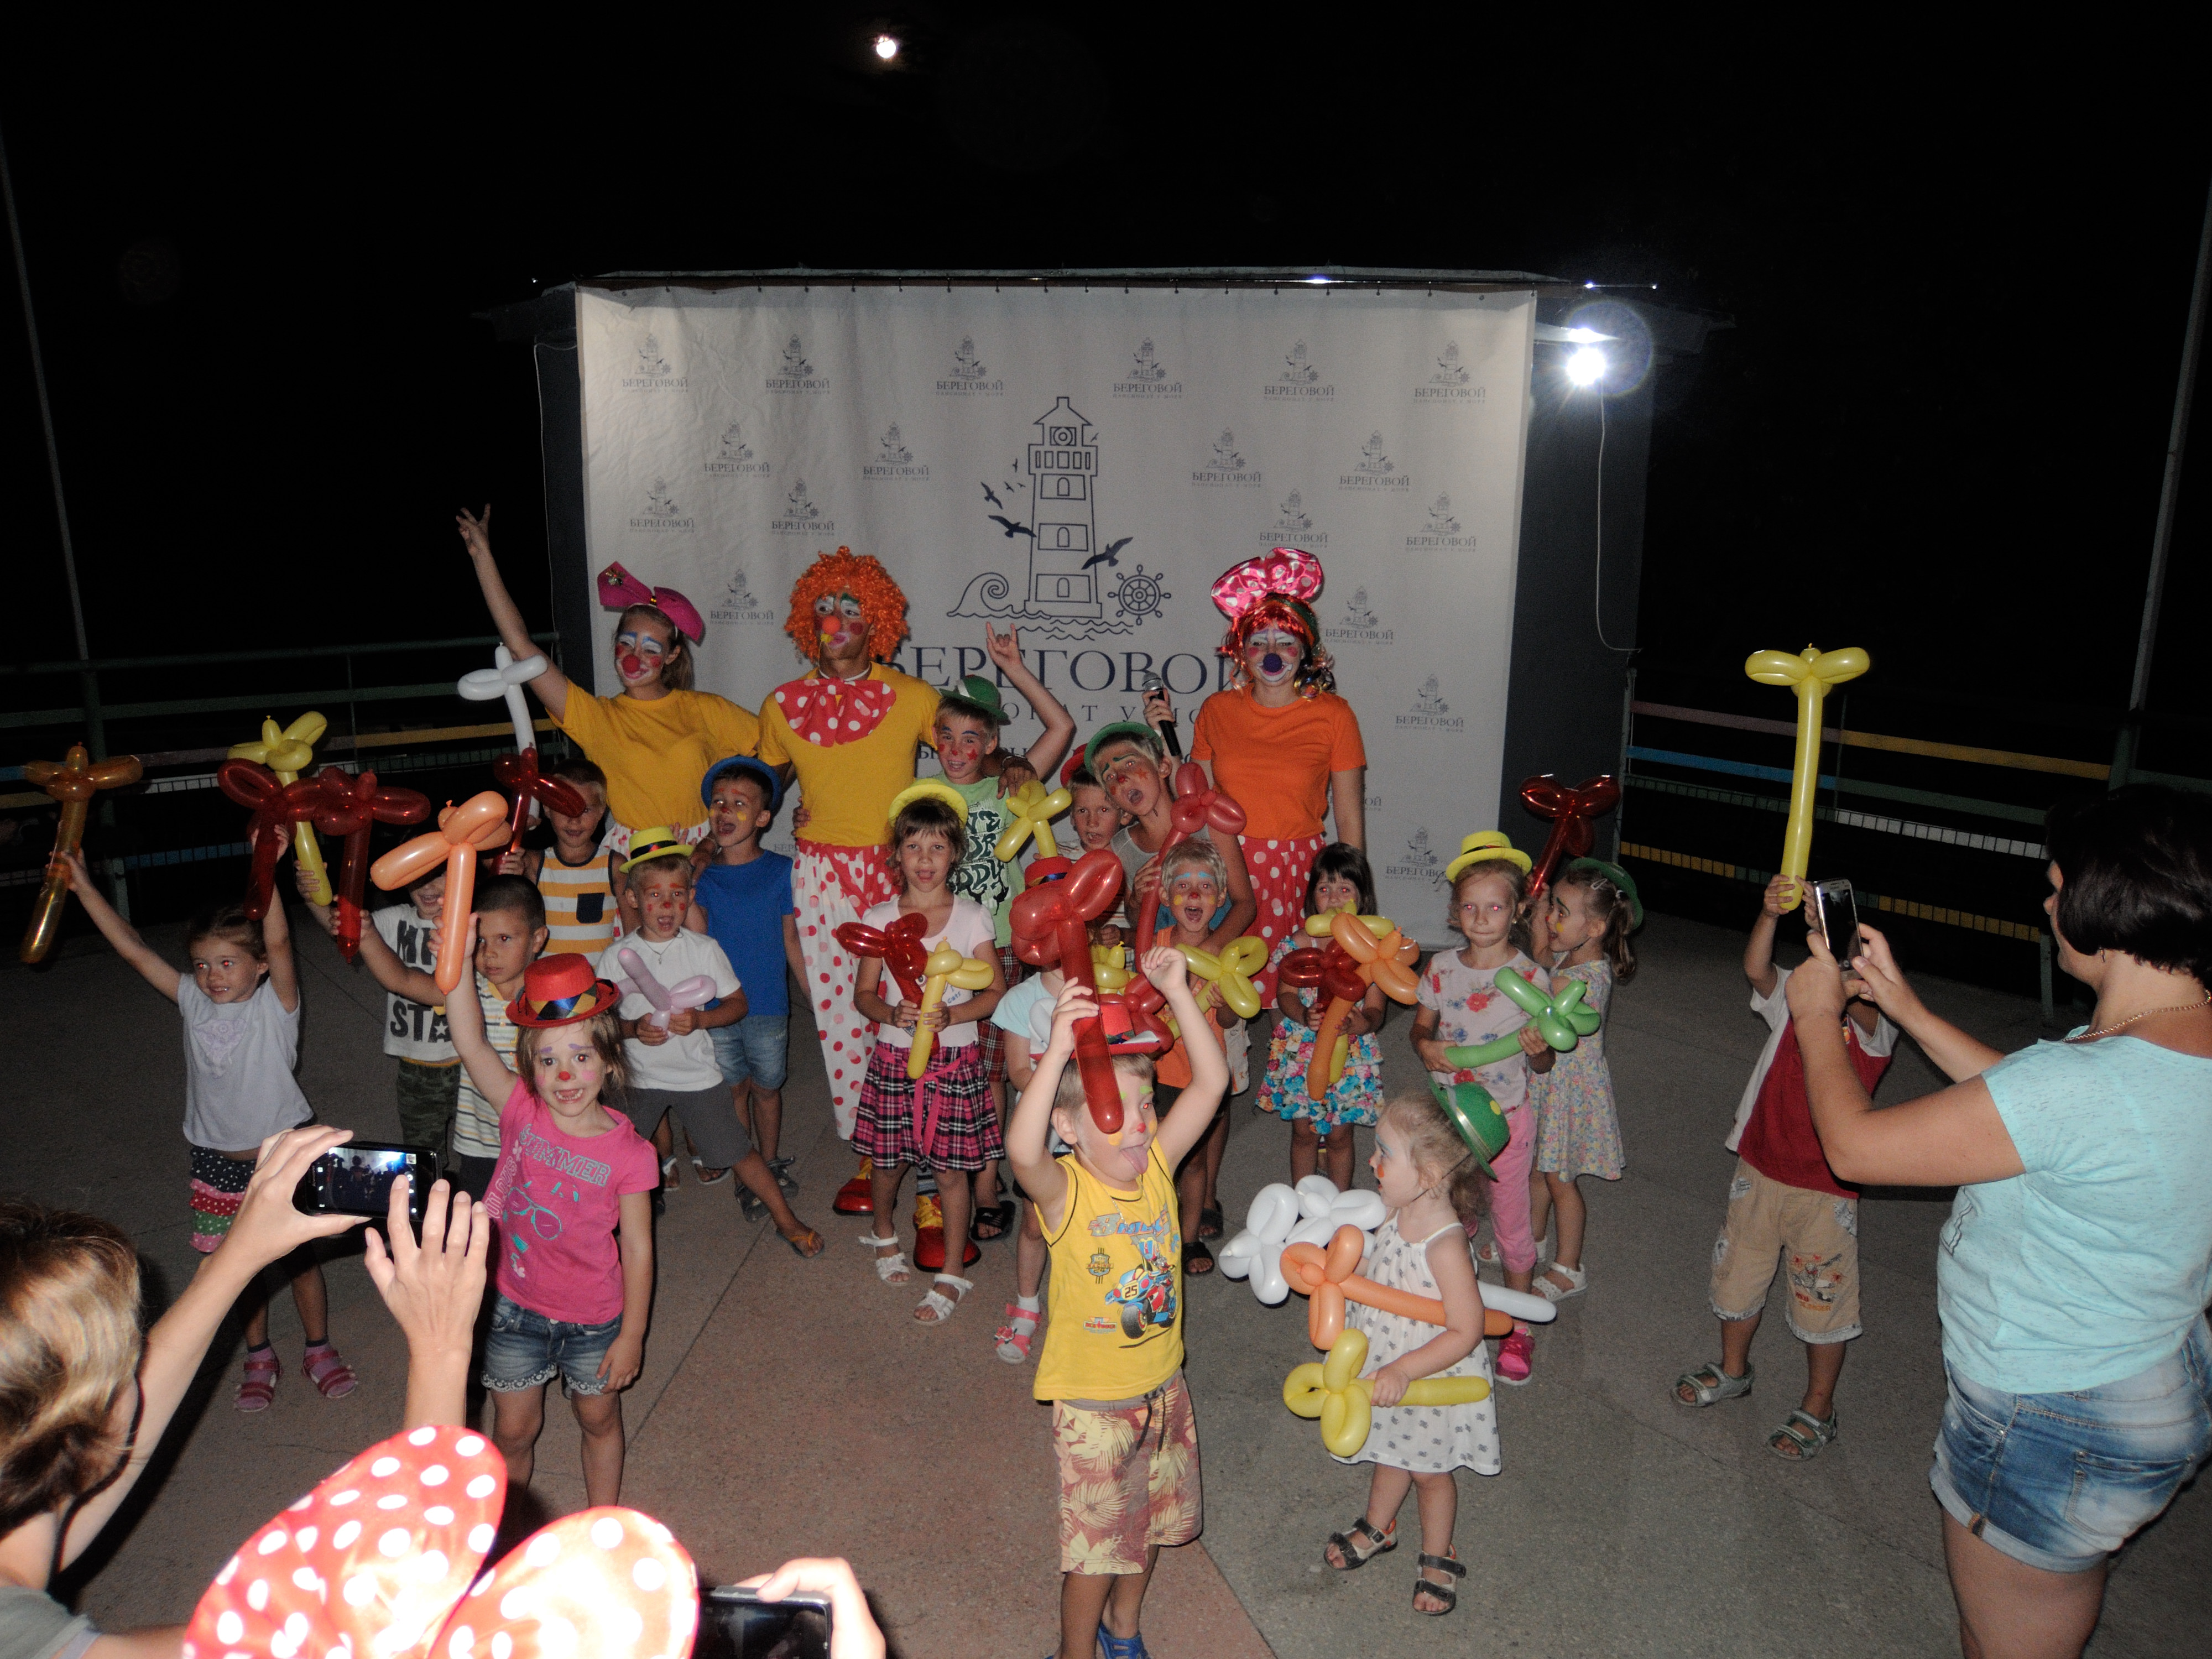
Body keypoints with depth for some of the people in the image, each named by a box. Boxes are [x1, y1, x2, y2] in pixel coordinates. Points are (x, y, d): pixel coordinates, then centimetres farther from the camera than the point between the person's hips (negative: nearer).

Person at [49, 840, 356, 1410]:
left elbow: (278, 944, -31)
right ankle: (259, 1356, 36)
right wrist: (83, 887, -7)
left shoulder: (274, 1006, -15)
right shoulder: (194, 1004, -3)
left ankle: (319, 1349, 31)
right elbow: (135, 950, -3)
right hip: (217, 1162, 4)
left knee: (300, 1256, 10)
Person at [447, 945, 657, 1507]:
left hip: (595, 1321, -1)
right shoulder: (522, 1112, -15)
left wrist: (631, 1336, -7)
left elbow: (637, 1251, -12)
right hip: (518, 1311, 2)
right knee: (513, 1430, 19)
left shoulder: (628, 1154, -20)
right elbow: (471, 1045, -28)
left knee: (599, 1420, 21)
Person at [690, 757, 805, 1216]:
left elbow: (791, 941, 0)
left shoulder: (780, 871, -6)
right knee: (733, 1089, 14)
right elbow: (696, 931, -17)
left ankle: (770, 1167, 34)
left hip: (768, 1007, -1)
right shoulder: (700, 872, -3)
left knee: (766, 1088, 14)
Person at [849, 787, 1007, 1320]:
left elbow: (996, 990, -2)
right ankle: (884, 1234, 44)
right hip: (894, 1057, 2)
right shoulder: (880, 919, 0)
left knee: (950, 1167, 3)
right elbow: (863, 994, 4)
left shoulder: (972, 917, -4)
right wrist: (894, 1013, -17)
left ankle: (952, 1274, 20)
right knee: (887, 1159, 12)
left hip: (955, 1059, -1)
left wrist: (950, 1014, -19)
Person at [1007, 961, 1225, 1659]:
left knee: (1151, 1521, 25)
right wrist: (1057, 1050, -56)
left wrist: (1177, 993, -24)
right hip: (1094, 1402, -5)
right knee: (1096, 1545, 12)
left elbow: (1211, 1083, -14)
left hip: (1163, 1387, 6)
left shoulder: (1156, 1166, -9)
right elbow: (1022, 1150, -47)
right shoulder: (1065, 1191, -24)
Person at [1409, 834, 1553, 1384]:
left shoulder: (1531, 977, -13)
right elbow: (1421, 1027, 8)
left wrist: (1538, 1048, -28)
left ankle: (1517, 1327, 29)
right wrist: (1425, 1047, -15)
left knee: (1510, 1224, 8)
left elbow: (1543, 1065, -5)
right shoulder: (1442, 968, -6)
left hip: (1506, 1118, -3)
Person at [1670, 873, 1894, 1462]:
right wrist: (1770, 914, -42)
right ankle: (1733, 1370, 44)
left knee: (1822, 1298, 10)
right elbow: (1757, 970, -24)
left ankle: (1818, 1410, 30)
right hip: (1760, 1169, 4)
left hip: (1826, 1188, -4)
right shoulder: (1793, 999, -5)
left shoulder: (1873, 1029, -14)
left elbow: (1859, 1004, -37)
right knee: (1738, 1269, 20)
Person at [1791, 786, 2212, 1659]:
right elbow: (2027, 1099, 11)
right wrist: (1907, 1008, 11)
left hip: (2051, 1430, -9)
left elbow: (1854, 1144, -27)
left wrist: (1818, 1015, -10)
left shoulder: (2090, 1084, -37)